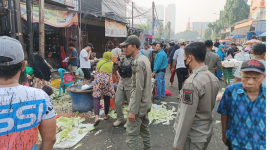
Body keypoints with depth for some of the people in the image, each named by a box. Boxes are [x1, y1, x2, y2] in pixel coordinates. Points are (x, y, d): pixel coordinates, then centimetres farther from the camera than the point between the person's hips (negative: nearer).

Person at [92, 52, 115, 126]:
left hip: (98, 79, 0)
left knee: (96, 98, -1)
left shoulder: (100, 62, 14)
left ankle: (96, 116, -17)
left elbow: (96, 72, 13)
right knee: (107, 98, 13)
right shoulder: (112, 64, 14)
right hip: (107, 80, 0)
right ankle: (106, 115, 25)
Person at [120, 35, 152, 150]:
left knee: (132, 132, -1)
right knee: (144, 128, 21)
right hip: (145, 102, 10)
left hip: (139, 104, -10)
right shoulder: (144, 58, 9)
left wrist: (133, 110, -22)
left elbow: (138, 88, -25)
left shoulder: (138, 62, -21)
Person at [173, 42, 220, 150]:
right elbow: (210, 106, 8)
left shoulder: (192, 82, -26)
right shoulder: (214, 78, -1)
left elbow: (186, 117, -24)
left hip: (193, 137, -8)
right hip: (207, 132, 8)